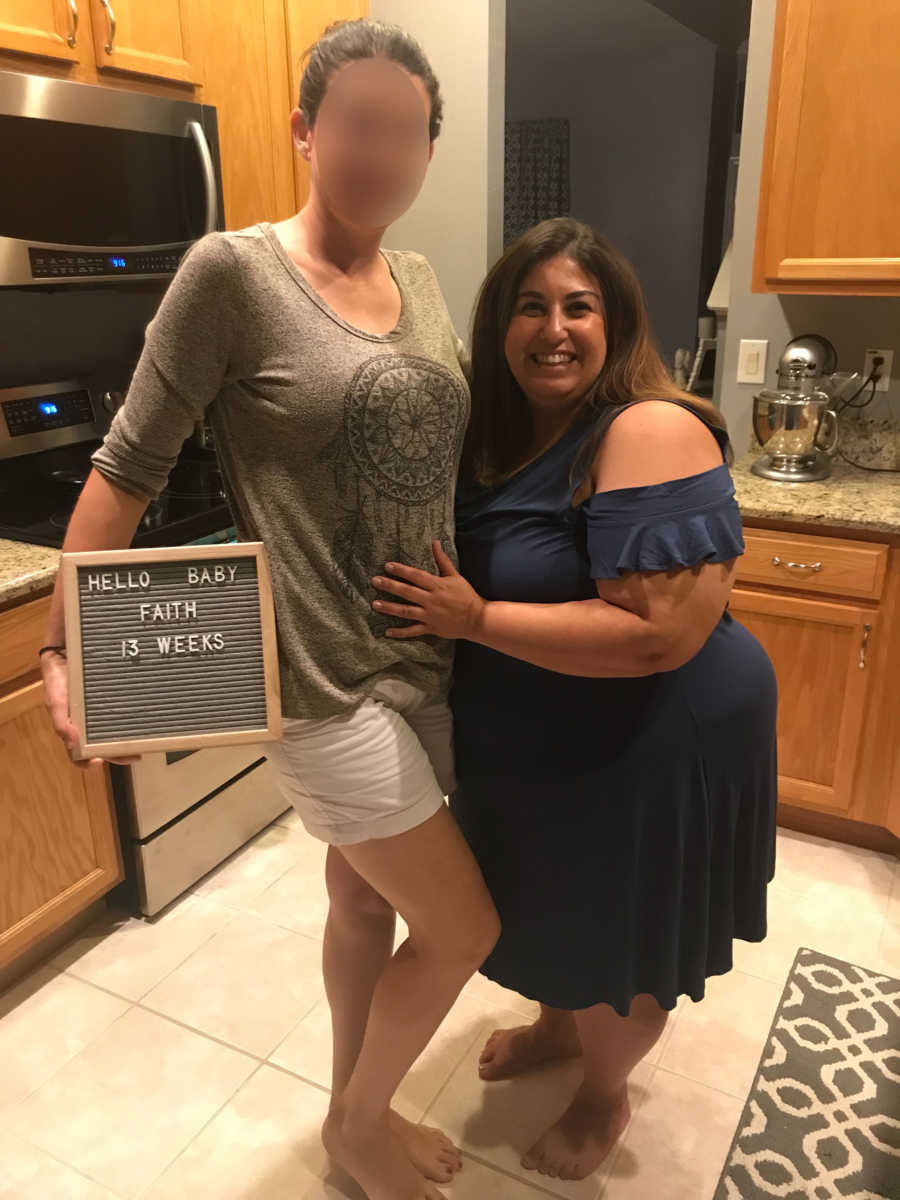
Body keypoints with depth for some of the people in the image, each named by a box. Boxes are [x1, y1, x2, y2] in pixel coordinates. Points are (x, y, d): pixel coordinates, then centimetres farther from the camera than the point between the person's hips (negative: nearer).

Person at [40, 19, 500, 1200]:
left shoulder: (421, 280, 8)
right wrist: (67, 645, -11)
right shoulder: (232, 273, -12)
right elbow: (127, 469, -9)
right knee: (463, 926, 4)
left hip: (426, 659, 6)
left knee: (366, 897, 21)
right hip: (327, 678, -6)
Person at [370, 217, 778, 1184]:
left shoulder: (651, 434, -25)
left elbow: (661, 632, -33)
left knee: (614, 934, 16)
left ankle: (604, 1094, 46)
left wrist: (476, 620, -29)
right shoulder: (497, 434, 0)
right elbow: (453, 567, 16)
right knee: (550, 909, 27)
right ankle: (558, 1025, 58)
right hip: (529, 743, 7)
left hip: (642, 751, -7)